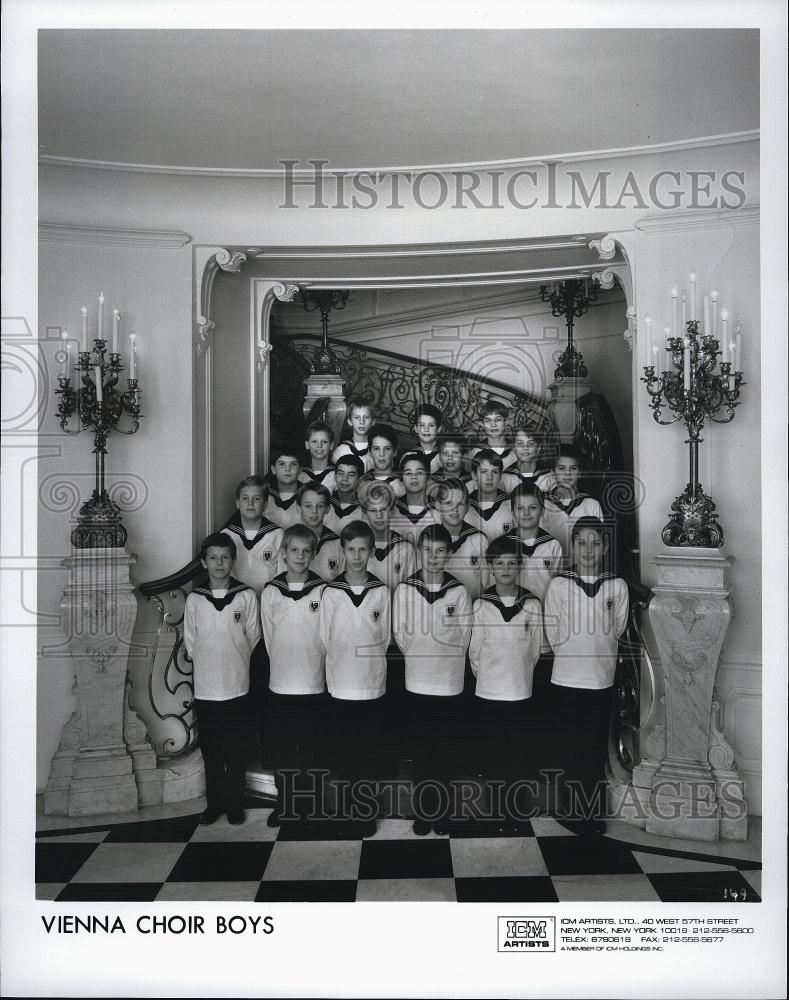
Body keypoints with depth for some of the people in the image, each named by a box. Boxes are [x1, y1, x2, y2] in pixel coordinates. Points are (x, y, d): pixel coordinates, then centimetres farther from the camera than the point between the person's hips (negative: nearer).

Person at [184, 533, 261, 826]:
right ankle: (214, 803, 24)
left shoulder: (247, 597, -3)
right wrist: (206, 664, 4)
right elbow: (190, 643, 7)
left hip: (236, 687, -1)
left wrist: (234, 664, 4)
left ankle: (235, 804, 21)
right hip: (204, 689, 1)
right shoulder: (194, 599, 0)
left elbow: (253, 638, 3)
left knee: (236, 751, 7)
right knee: (210, 750, 10)